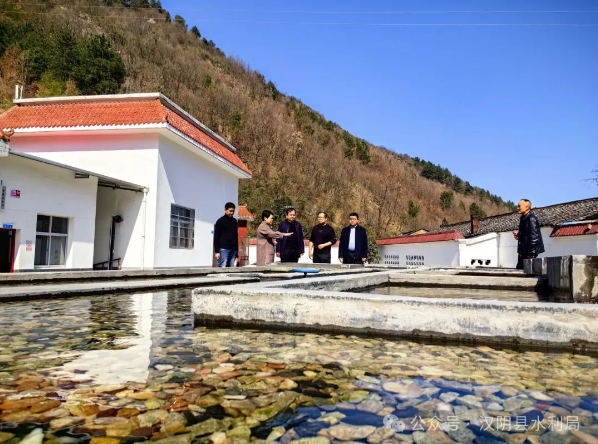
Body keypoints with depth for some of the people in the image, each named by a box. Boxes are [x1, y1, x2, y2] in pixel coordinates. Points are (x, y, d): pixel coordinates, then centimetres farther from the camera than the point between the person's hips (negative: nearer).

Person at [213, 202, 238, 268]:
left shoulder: (234, 221, 16)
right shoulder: (220, 221, 0)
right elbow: (216, 237, -3)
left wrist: (237, 250, 14)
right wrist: (216, 251, -10)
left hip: (233, 250, 5)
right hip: (224, 249, -5)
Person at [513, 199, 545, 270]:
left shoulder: (531, 218, -16)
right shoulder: (523, 218, 13)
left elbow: (534, 236, -21)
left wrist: (531, 253, -21)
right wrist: (518, 235, 4)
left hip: (529, 253, -10)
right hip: (523, 252, 10)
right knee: (519, 269, 11)